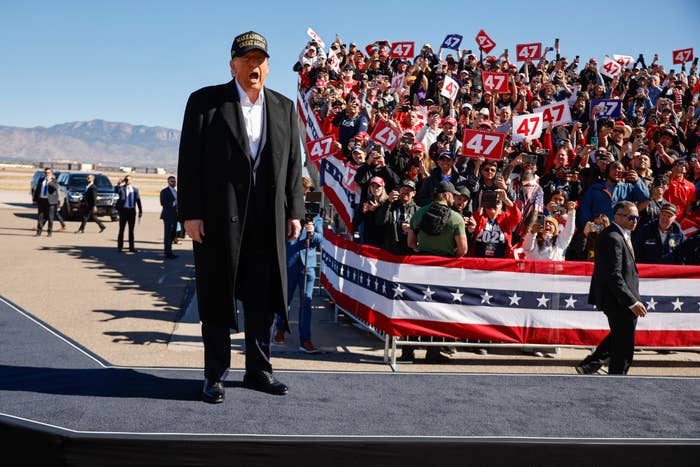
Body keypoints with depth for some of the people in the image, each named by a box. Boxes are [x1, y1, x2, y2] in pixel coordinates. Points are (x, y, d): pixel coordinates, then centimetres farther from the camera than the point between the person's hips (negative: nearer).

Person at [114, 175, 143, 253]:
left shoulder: (135, 189, 9)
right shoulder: (121, 188, 2)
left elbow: (138, 200, 8)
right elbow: (116, 191, -20)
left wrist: (140, 211, 3)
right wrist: (120, 184, -31)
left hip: (132, 210, 2)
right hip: (123, 210, -2)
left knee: (131, 230, 7)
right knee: (121, 229, 2)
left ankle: (131, 247, 11)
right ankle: (119, 246, 7)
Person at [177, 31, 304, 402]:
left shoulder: (284, 108, 11)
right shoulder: (205, 101, -1)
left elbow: (293, 164, 12)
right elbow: (190, 161, -5)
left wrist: (294, 211, 6)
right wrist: (190, 213, -11)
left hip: (267, 221, 4)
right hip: (218, 218, -4)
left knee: (262, 299, 10)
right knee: (217, 299, 5)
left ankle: (258, 371, 23)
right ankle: (215, 376, 15)